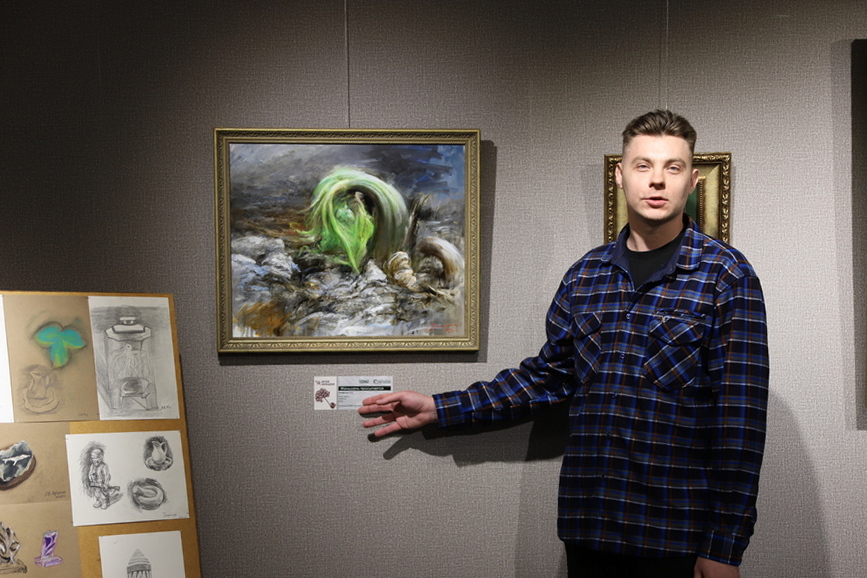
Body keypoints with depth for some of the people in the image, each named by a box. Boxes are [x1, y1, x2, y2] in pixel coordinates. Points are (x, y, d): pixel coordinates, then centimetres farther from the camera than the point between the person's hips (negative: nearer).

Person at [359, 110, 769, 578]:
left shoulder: (727, 276, -6)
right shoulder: (584, 275, 9)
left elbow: (740, 417, -10)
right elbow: (549, 375, 18)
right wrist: (440, 408, 16)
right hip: (588, 524, 4)